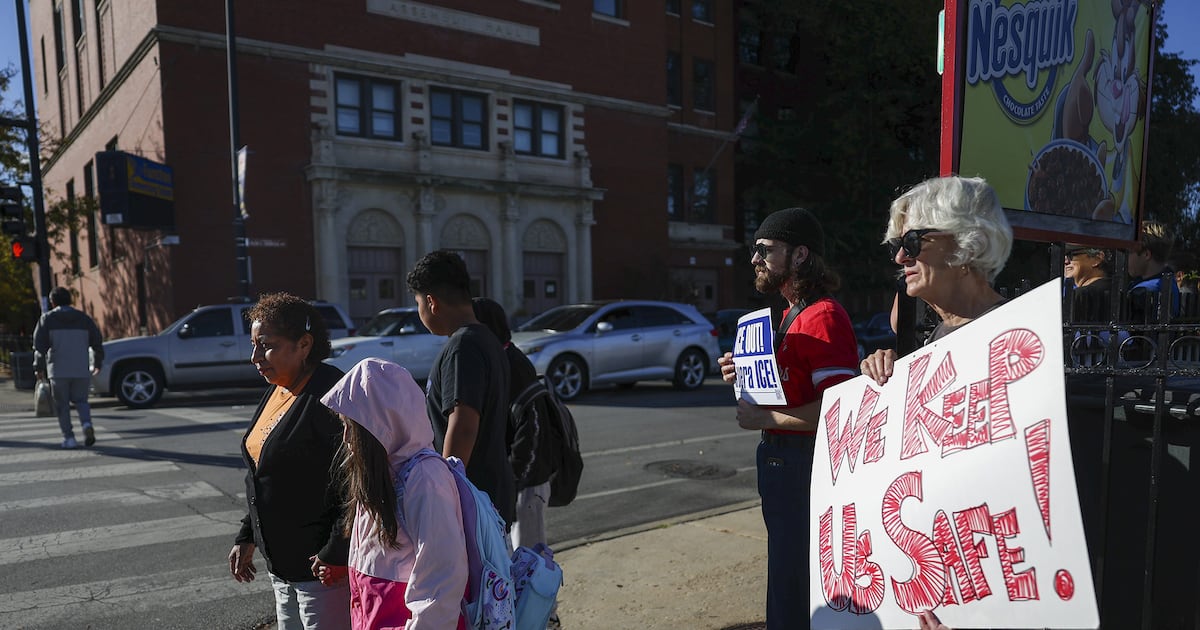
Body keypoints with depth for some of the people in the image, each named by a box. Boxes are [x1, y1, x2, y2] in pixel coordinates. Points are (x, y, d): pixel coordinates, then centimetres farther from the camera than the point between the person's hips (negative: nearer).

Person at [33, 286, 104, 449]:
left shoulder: (47, 318, 2)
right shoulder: (83, 318, 9)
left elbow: (40, 345, -5)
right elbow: (97, 342, 9)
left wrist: (40, 367, 5)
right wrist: (97, 363, 21)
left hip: (58, 370, -2)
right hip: (81, 370, 2)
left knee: (62, 405, 7)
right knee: (80, 400, 12)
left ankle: (69, 437, 2)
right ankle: (87, 424, -15)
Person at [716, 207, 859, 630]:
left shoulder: (823, 317, -18)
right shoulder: (792, 314, 15)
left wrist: (765, 419, -21)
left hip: (803, 463, -10)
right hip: (780, 458, 10)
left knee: (794, 579, 1)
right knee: (783, 567, 22)